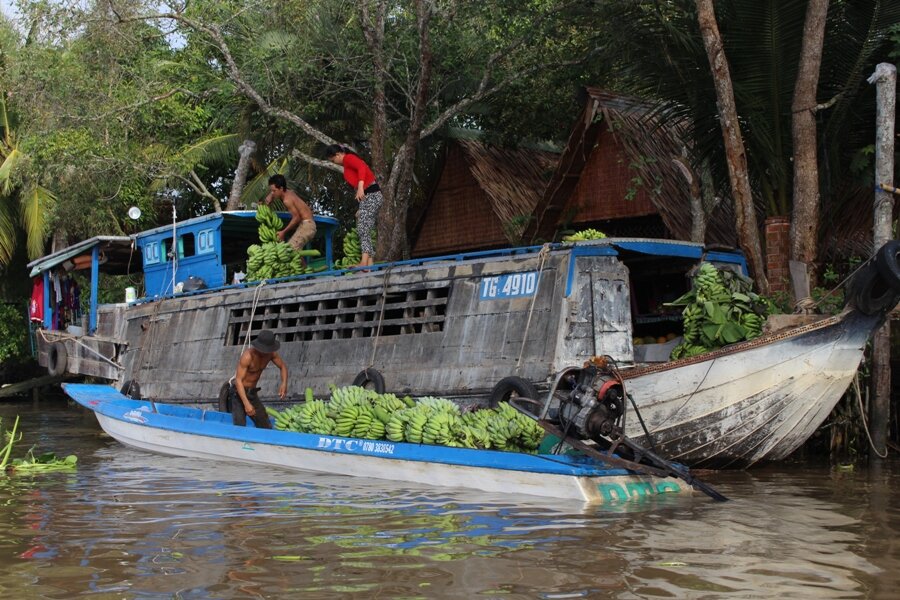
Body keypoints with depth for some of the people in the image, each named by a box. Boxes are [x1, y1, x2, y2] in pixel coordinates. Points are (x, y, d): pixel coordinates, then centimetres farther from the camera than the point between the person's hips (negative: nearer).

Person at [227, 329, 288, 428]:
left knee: (266, 427, 5)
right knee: (240, 427, -21)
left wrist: (284, 384, -13)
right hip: (239, 393, -7)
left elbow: (283, 366, 9)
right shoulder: (248, 356, -26)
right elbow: (238, 380, -28)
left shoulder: (270, 354, -7)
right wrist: (246, 404, -36)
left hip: (252, 393, 7)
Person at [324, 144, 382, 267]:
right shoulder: (349, 164, 25)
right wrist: (361, 209, 21)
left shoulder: (348, 158, -2)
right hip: (371, 196, 10)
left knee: (363, 229, -18)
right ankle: (370, 263, -1)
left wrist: (360, 187, -35)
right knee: (367, 231, 5)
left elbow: (362, 167, -22)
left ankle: (364, 261, -28)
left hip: (370, 196, -10)